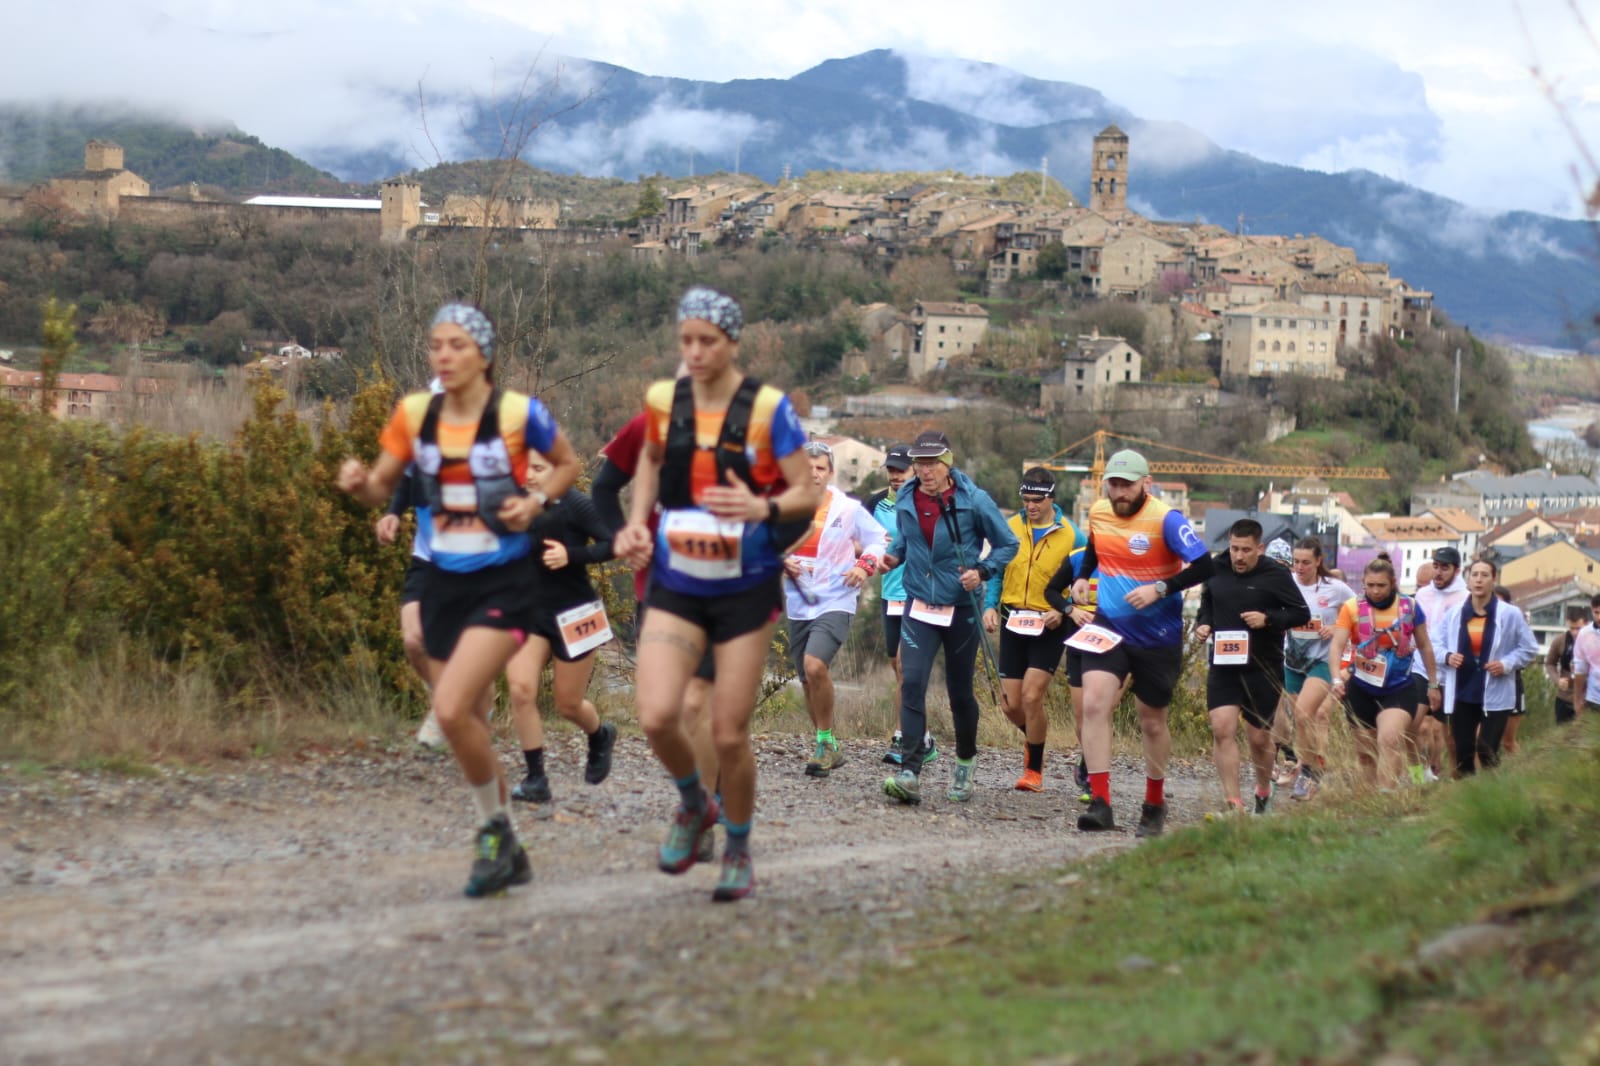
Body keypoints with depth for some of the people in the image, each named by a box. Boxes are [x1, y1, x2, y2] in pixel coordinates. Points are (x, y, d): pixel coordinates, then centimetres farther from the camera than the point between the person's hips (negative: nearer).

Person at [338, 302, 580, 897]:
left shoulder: (518, 413, -9)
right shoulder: (414, 414, 1)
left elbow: (567, 465, 7)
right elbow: (382, 488, 7)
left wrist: (535, 502, -11)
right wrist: (359, 484, -15)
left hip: (503, 585, -5)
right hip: (444, 585, 5)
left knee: (451, 709, -21)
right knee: (469, 725, 10)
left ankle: (495, 826, 0)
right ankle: (507, 854, 26)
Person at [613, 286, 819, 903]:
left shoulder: (767, 408, -10)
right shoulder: (663, 401, 0)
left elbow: (807, 492, -7)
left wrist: (763, 508, -27)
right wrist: (636, 521, 6)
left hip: (746, 589, -2)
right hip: (675, 587, 2)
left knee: (729, 735, 0)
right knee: (656, 717, -15)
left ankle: (738, 850, 26)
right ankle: (693, 805, 17)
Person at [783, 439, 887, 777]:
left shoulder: (849, 509, -2)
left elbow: (878, 539, 9)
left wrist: (865, 565, -9)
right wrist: (781, 562, -6)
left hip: (835, 602, -4)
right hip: (798, 605, 4)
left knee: (815, 666, -25)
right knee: (808, 680, 10)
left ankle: (825, 743, -11)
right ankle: (828, 751, 27)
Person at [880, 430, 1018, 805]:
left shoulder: (974, 501, -9)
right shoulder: (906, 503, 2)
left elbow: (1008, 545, 0)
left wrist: (982, 571, -15)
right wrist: (893, 556, 0)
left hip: (962, 609, -2)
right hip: (919, 607, 2)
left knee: (960, 692, 9)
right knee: (912, 683, -16)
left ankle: (965, 763, 34)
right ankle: (910, 774, -20)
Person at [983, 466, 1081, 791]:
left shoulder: (1070, 535, -5)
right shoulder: (1010, 527, 5)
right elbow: (996, 572, 13)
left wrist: (1062, 610, -16)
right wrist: (990, 606, -2)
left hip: (1048, 627, -4)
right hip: (1013, 622, 4)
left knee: (1031, 697, -13)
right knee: (1011, 705, 4)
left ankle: (1034, 770, 4)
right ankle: (1035, 738, 38)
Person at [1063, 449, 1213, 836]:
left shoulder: (1165, 520, -16)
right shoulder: (1098, 512, 0)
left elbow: (1204, 566, -19)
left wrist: (1160, 588, -29)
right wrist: (1082, 577, 4)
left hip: (1158, 638, -3)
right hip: (1108, 630, 3)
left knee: (1152, 722, 10)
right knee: (1094, 702, -18)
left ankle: (1154, 806, 31)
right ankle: (1101, 804, -19)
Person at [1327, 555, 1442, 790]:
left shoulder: (1410, 606, -3)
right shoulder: (1352, 607, -7)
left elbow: (1424, 646, 9)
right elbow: (1337, 644, -16)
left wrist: (1433, 683, 14)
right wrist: (1337, 678, -32)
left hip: (1398, 689, -1)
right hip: (1361, 689, 1)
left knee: (1390, 740, -23)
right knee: (1365, 751, 10)